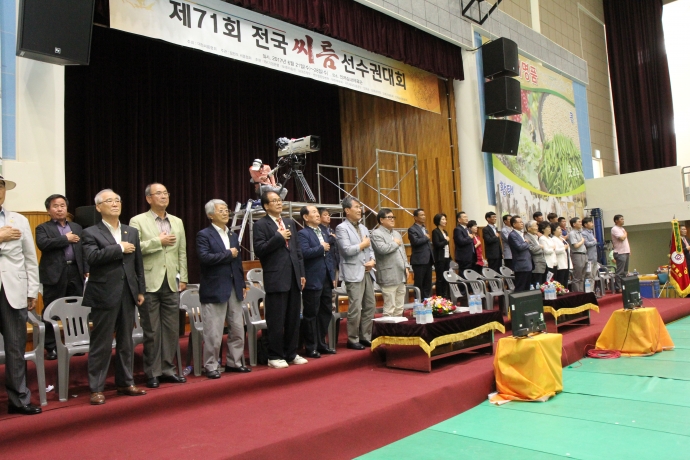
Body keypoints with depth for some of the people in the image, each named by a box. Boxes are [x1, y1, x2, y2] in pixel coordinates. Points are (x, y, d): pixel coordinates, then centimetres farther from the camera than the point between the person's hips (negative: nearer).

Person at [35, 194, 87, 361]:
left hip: (75, 273, 4)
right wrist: (66, 238, -12)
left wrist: (86, 270, 1)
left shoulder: (77, 227, 16)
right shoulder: (43, 228, 4)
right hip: (54, 274, -3)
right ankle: (51, 347, 11)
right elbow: (43, 244, -17)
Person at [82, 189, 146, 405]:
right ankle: (96, 389, 12)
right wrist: (119, 248, -17)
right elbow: (92, 257, -21)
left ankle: (125, 383, 24)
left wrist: (141, 290, 9)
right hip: (104, 295, -5)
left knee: (126, 342, 13)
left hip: (128, 294, 5)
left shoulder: (132, 232, 12)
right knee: (101, 344, 2)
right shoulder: (91, 233, -2)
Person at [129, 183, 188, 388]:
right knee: (151, 331, 4)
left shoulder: (177, 222, 12)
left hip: (171, 283, 4)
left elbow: (182, 252, 12)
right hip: (149, 283, -4)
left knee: (171, 329, 8)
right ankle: (153, 373, 15)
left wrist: (183, 278, 7)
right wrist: (158, 241, -16)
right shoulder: (137, 221, -1)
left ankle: (167, 369, 20)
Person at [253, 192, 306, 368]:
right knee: (276, 320, 1)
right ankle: (275, 356, 13)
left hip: (294, 278, 6)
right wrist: (279, 237, -16)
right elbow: (259, 250, -14)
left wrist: (302, 273, 12)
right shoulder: (261, 225, -3)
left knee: (294, 319, 12)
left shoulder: (290, 222, 16)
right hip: (276, 279, -6)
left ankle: (291, 354, 23)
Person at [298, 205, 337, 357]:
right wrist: (321, 248, -13)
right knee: (311, 314, 1)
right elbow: (304, 253, -24)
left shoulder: (324, 233, 17)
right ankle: (310, 347, 11)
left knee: (326, 312, 13)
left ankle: (321, 344, 25)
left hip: (326, 279, 8)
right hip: (313, 281, -8)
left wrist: (333, 275, 15)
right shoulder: (303, 234, -7)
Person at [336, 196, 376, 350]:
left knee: (370, 306, 9)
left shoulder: (363, 228, 18)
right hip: (353, 273, -8)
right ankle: (353, 340, 6)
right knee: (355, 308, -6)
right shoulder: (342, 228, -6)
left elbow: (370, 248, 18)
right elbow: (347, 250, -17)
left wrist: (372, 260, -3)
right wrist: (363, 244, -4)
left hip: (367, 272, 8)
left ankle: (365, 337, 20)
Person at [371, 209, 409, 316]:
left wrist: (406, 266, 11)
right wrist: (395, 243, -6)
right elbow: (382, 249, -22)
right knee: (389, 308, -6)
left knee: (399, 308, 11)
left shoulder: (397, 234, 20)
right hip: (389, 277, -8)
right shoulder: (376, 234, -5)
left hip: (401, 276, 8)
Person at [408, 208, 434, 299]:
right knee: (419, 284, -1)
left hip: (428, 260, 8)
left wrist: (432, 258, 15)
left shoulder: (424, 228, 18)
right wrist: (426, 238, -8)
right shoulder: (412, 229, -8)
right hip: (419, 261, -8)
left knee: (428, 284, 11)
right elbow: (415, 241, -24)